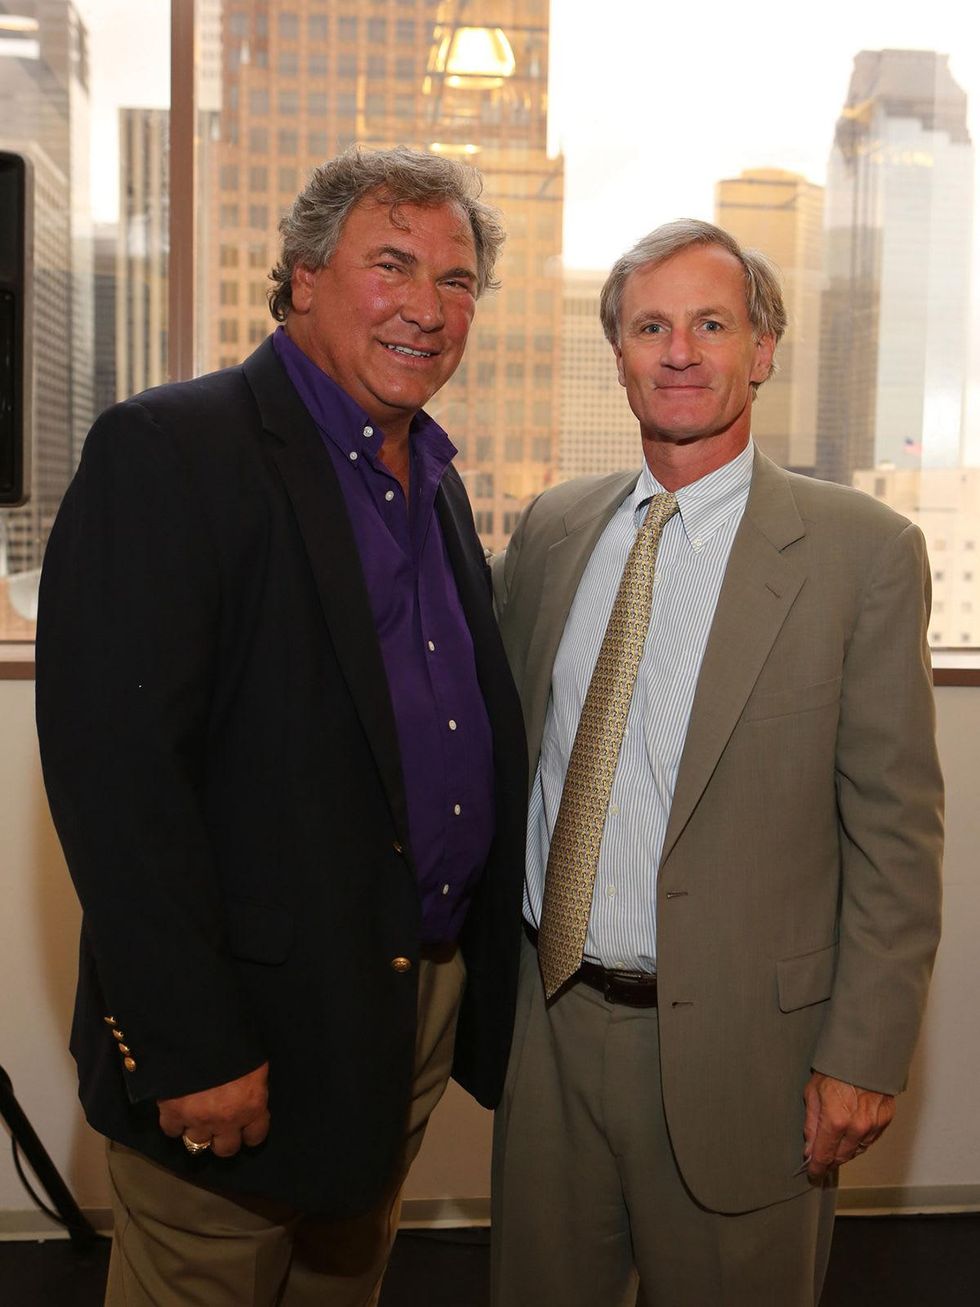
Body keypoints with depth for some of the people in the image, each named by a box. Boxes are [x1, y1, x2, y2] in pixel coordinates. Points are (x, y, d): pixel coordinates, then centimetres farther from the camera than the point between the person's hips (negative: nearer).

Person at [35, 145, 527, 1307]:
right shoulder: (166, 451, -14)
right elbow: (111, 765, -21)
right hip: (247, 1034, -7)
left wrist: (483, 975, 11)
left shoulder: (436, 481, 11)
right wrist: (193, 1046, -22)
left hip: (424, 1012, 7)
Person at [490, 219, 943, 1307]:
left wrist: (863, 1055, -10)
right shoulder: (550, 529, 4)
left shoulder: (863, 551, -9)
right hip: (550, 1014, 4)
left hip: (738, 1043, -4)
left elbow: (895, 829, -9)